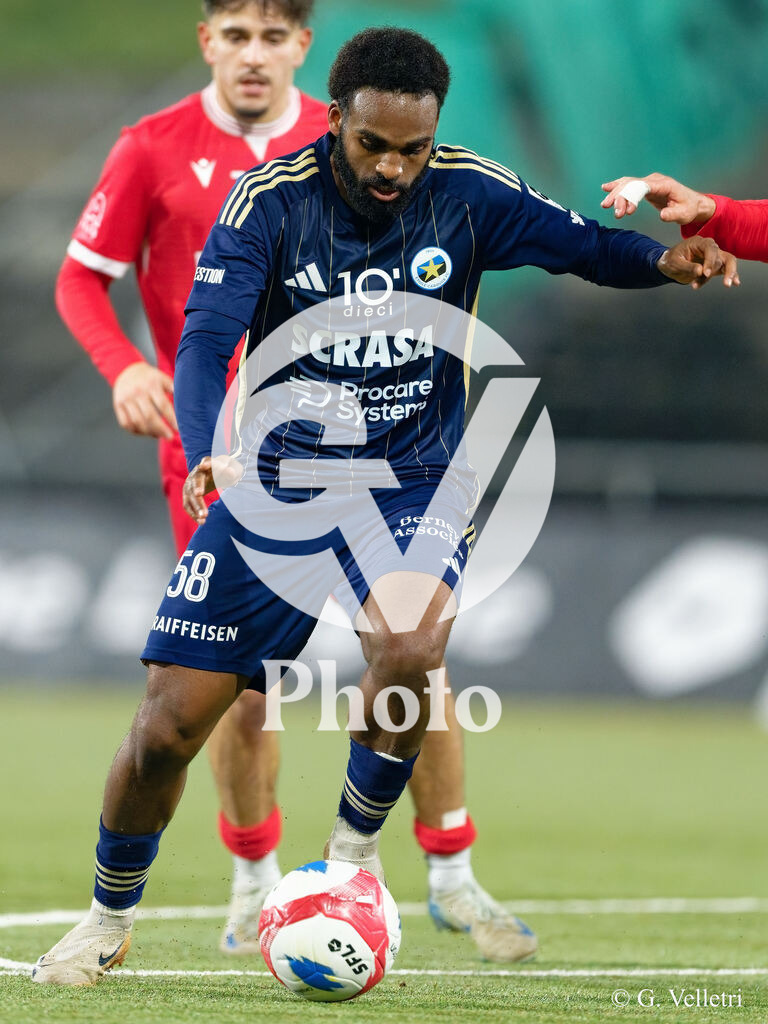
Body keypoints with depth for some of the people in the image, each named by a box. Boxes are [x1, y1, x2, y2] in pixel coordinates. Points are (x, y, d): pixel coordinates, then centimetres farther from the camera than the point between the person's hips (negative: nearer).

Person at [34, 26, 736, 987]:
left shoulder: (468, 194, -8)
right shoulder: (269, 200, -12)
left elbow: (584, 244, -5)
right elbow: (204, 343, -19)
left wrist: (665, 259, -28)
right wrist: (209, 454, -38)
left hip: (414, 476, 0)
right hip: (276, 474, 0)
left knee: (409, 646, -33)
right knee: (169, 724, -4)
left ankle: (354, 849, -6)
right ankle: (109, 918, 23)